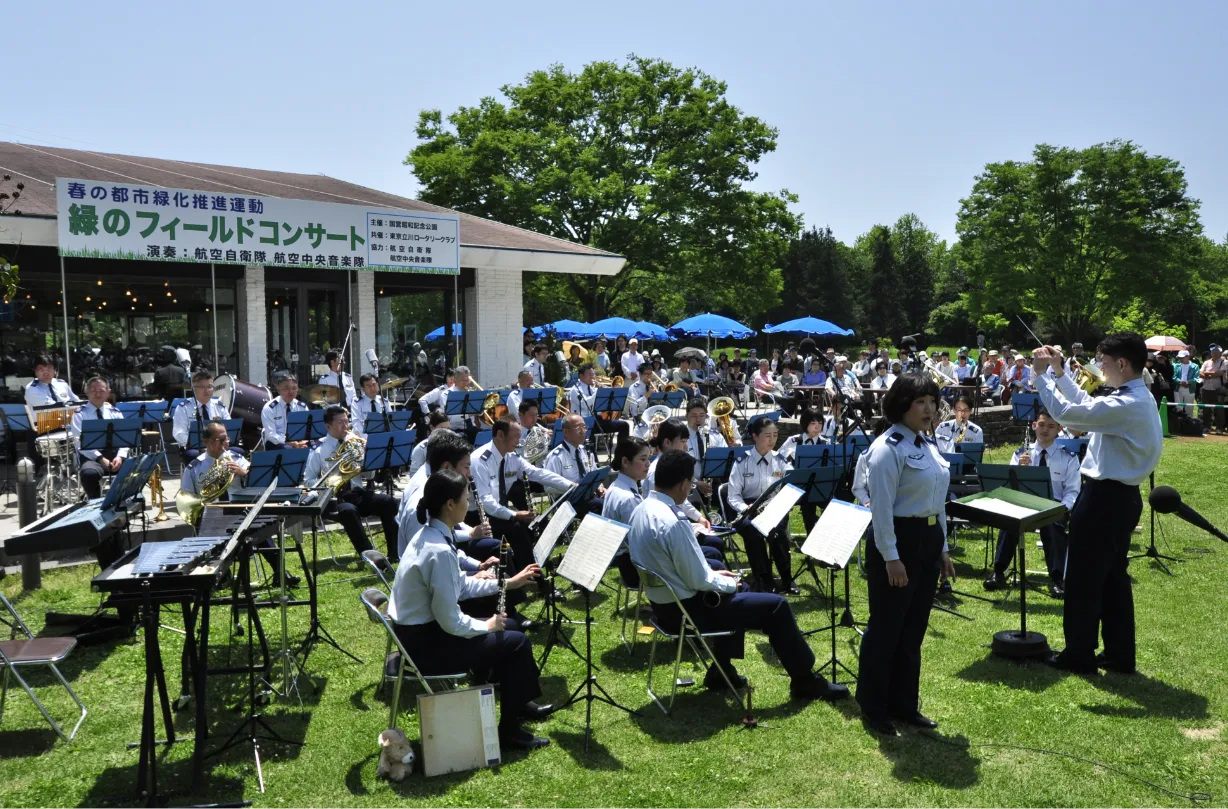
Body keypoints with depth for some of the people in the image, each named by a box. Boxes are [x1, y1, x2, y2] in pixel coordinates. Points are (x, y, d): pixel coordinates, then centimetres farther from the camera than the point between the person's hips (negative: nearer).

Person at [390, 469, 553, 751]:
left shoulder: (429, 535, 3)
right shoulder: (439, 551, -28)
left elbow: (457, 585, 15)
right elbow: (450, 621, -26)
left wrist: (506, 583, 12)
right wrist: (485, 626, -8)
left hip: (419, 631, 10)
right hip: (425, 643, -10)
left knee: (505, 629, 19)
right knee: (516, 642, -2)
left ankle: (518, 702, 34)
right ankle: (510, 729, 10)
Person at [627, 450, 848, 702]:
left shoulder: (641, 510, 1)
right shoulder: (672, 523, -29)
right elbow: (699, 581, -23)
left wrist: (713, 573, 11)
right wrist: (729, 583, -4)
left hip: (663, 603, 10)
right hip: (684, 610, -10)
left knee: (733, 593, 31)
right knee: (775, 606, -2)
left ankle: (721, 671, 33)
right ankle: (805, 680, 14)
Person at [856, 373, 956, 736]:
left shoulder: (928, 445, 12)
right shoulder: (888, 448, -15)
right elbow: (881, 507, -18)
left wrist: (943, 549, 17)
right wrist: (891, 558, -20)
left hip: (928, 541, 9)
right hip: (898, 541, -9)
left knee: (913, 629, 15)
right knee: (886, 628, 2)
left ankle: (904, 705, 28)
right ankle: (873, 709, 16)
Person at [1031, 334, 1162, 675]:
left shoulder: (1125, 405, -23)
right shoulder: (1138, 399, 10)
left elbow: (1066, 412, -23)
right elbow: (1086, 405, 21)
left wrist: (1041, 374, -13)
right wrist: (1059, 371, 16)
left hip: (1104, 498, -10)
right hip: (1122, 496, 10)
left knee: (1083, 579, 2)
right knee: (1113, 577, 16)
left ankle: (1079, 655, 13)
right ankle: (1120, 654, 24)